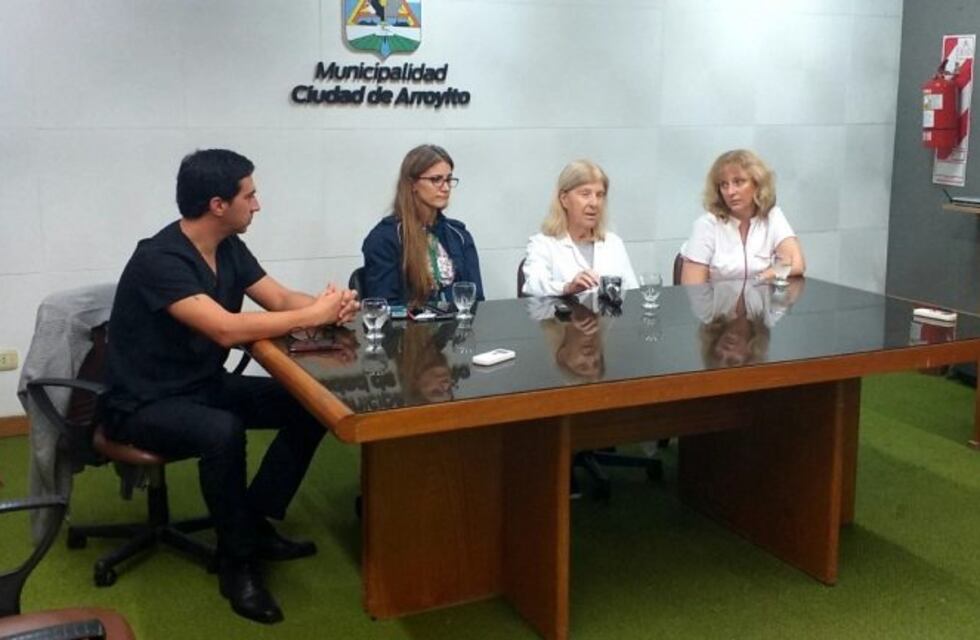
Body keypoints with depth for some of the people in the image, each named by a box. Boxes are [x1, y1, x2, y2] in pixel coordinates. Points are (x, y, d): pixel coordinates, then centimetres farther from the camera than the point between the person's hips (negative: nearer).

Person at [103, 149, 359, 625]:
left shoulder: (229, 249, 1)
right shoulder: (159, 260, -26)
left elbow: (280, 299, 4)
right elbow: (227, 329, -36)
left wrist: (330, 304, -20)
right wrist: (314, 315, -28)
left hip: (205, 386, 9)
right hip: (145, 404, -8)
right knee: (224, 432, -37)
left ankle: (254, 522, 7)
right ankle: (237, 559, -16)